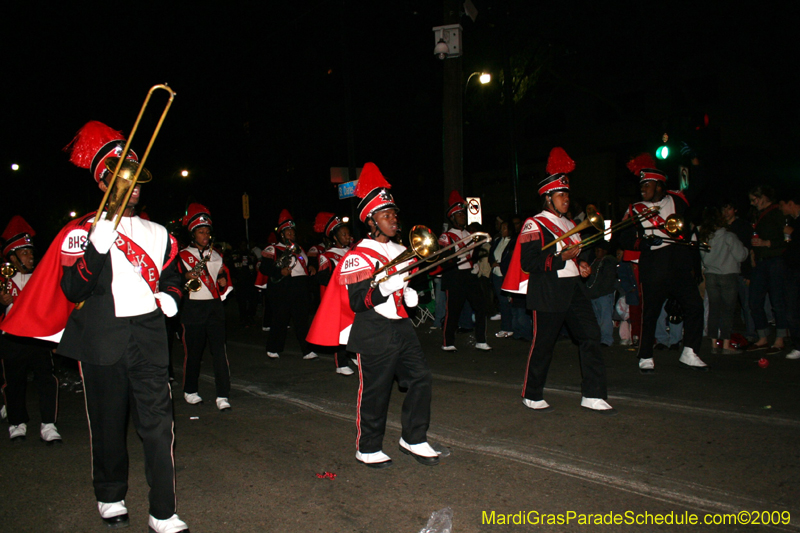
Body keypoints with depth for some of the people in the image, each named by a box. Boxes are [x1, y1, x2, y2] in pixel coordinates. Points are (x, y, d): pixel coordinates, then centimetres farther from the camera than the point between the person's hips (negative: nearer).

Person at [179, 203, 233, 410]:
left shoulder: (215, 255, 15)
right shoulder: (183, 256, 3)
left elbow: (224, 277, 23)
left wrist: (223, 280, 1)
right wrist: (190, 277, -22)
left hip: (215, 307, 3)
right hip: (193, 308, -2)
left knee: (219, 350, -6)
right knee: (193, 352, 6)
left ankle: (223, 395, -4)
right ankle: (190, 391, 25)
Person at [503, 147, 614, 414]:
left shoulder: (569, 224, 19)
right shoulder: (534, 225, -7)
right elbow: (529, 263, -16)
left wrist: (580, 267, 11)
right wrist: (562, 257, -22)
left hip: (574, 290, 8)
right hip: (548, 294, -8)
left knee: (591, 336, 0)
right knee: (543, 344, 0)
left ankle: (593, 395, 8)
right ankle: (532, 395, 17)